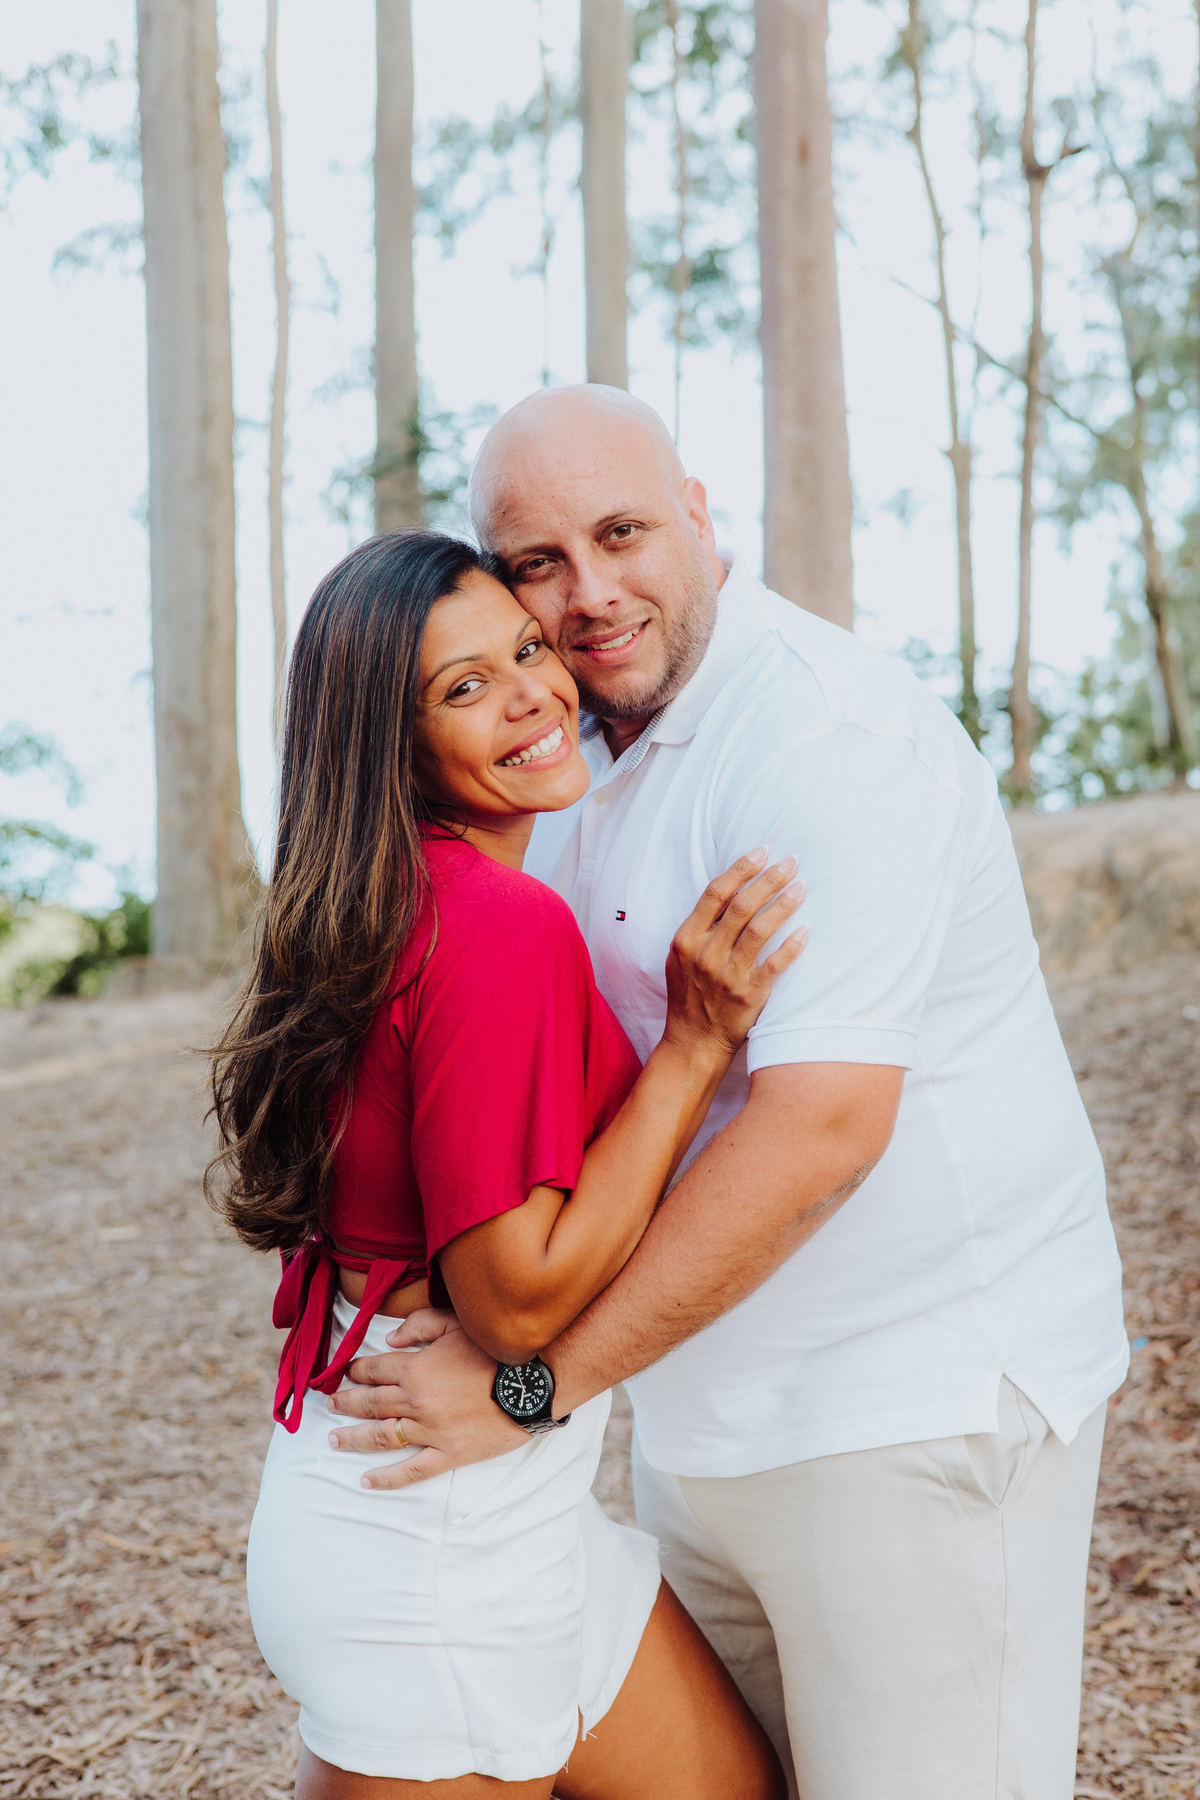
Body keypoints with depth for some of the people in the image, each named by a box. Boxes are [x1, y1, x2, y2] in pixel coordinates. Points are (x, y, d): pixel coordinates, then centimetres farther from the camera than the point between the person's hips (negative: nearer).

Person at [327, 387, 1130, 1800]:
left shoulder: (824, 732, -20)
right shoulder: (585, 746, 9)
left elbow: (820, 1126, -28)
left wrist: (534, 1383, -22)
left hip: (918, 1402, -9)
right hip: (707, 1404, 9)